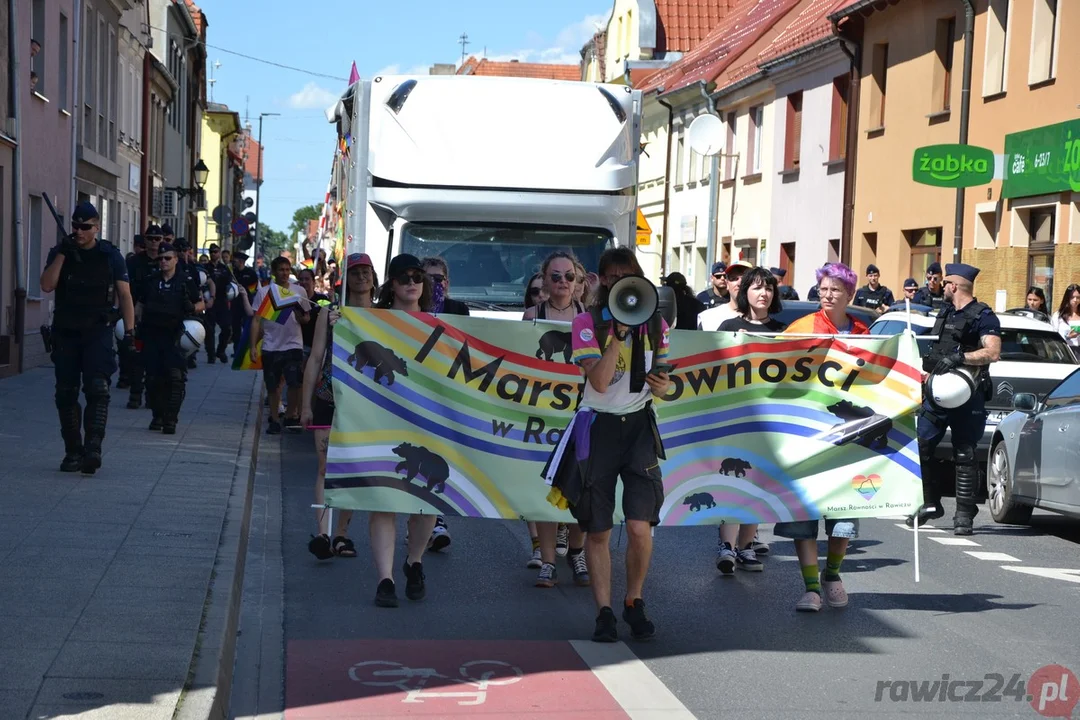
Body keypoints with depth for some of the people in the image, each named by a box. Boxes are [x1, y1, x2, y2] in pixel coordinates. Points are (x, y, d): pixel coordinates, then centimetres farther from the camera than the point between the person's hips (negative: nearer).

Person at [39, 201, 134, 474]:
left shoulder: (111, 256, 2)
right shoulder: (60, 253, 7)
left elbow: (124, 295, 2)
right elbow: (47, 286, -7)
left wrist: (129, 331, -6)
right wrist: (62, 254, -13)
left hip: (98, 332, -3)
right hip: (65, 333, 3)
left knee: (97, 388, -16)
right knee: (66, 393, 3)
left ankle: (93, 448, -23)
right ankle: (73, 451, 10)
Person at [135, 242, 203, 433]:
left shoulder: (186, 282, 5)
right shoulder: (150, 281, 14)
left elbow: (201, 304, 11)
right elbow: (139, 305, 21)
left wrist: (192, 308, -11)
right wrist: (137, 323, 4)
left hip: (174, 336, -3)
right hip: (151, 335, 3)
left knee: (175, 378, -13)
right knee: (153, 378, 3)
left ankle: (171, 419, -11)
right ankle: (158, 415, 16)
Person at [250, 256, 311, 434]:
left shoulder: (299, 291, 3)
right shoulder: (264, 291, 1)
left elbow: (306, 319, 7)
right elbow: (256, 321, 1)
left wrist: (301, 316, -17)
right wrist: (253, 346, -5)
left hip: (293, 344, 0)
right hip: (270, 346, 0)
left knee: (295, 383, -8)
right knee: (273, 386, 8)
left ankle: (291, 416, 11)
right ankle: (274, 420, 20)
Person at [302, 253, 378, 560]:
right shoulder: (329, 314, 6)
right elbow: (315, 359, 5)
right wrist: (306, 405, 1)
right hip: (328, 400, -1)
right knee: (326, 468, -9)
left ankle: (341, 533, 16)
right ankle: (322, 533, -17)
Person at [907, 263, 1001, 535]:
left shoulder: (983, 316, -6)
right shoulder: (945, 314, 19)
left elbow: (993, 352, -19)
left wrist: (959, 357, -27)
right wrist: (929, 361, 13)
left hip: (967, 397, -7)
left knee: (965, 456, -2)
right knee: (918, 447, 2)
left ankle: (964, 515, 3)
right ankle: (929, 503, 15)